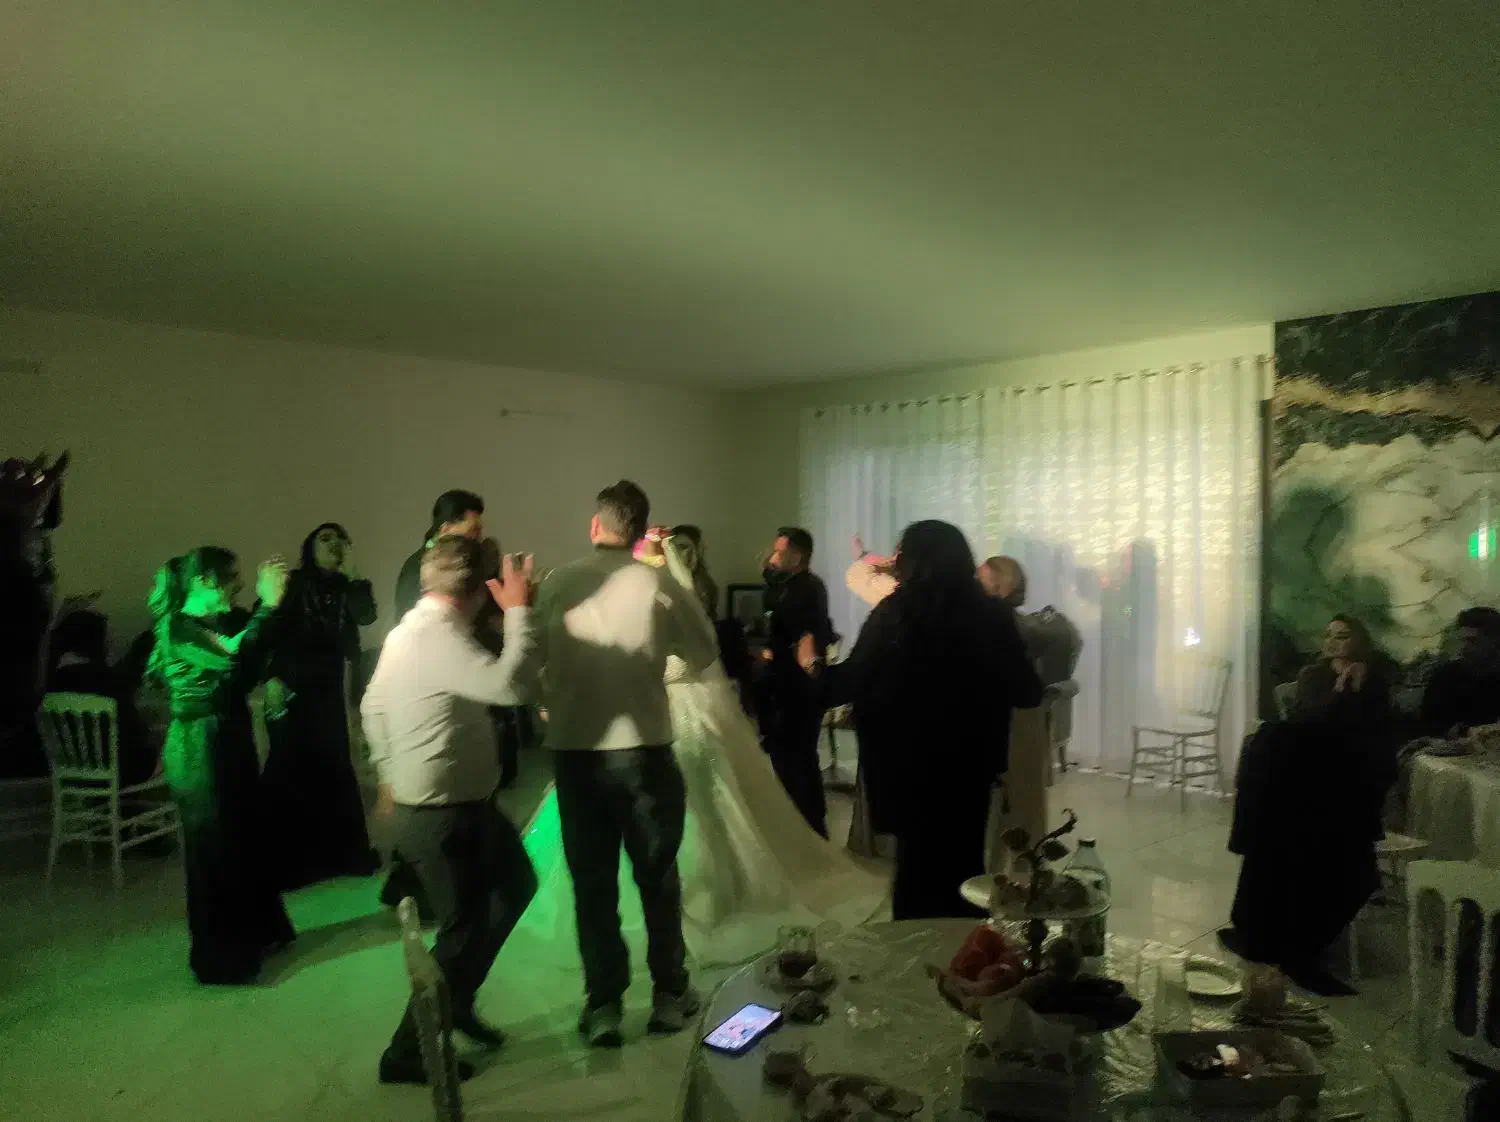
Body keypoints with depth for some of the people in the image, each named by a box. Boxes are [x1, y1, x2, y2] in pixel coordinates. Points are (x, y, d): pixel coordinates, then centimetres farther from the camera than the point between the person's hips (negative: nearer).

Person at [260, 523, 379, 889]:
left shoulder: (344, 588, 8)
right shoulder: (293, 583, -4)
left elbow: (366, 616, -10)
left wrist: (352, 570, -11)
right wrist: (272, 677, -20)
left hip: (329, 691, 5)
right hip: (292, 689, -5)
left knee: (335, 769, 10)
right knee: (289, 770, 0)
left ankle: (341, 853, 22)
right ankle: (282, 862, 10)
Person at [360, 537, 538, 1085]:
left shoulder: (409, 629, 7)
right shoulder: (439, 637, -26)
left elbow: (371, 706, 18)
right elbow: (508, 685, -40)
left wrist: (390, 777, 27)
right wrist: (518, 610, -29)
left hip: (465, 805, 10)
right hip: (443, 816, -10)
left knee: (516, 885, 24)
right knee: (462, 932, 6)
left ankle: (457, 1001, 36)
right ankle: (407, 1052, 24)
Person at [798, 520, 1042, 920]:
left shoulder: (896, 612, -14)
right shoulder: (993, 614, -6)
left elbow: (851, 683, -9)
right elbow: (1026, 692, -2)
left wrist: (814, 665, 11)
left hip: (911, 763, -2)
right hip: (971, 762, 3)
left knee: (918, 863, 14)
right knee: (964, 862, 19)